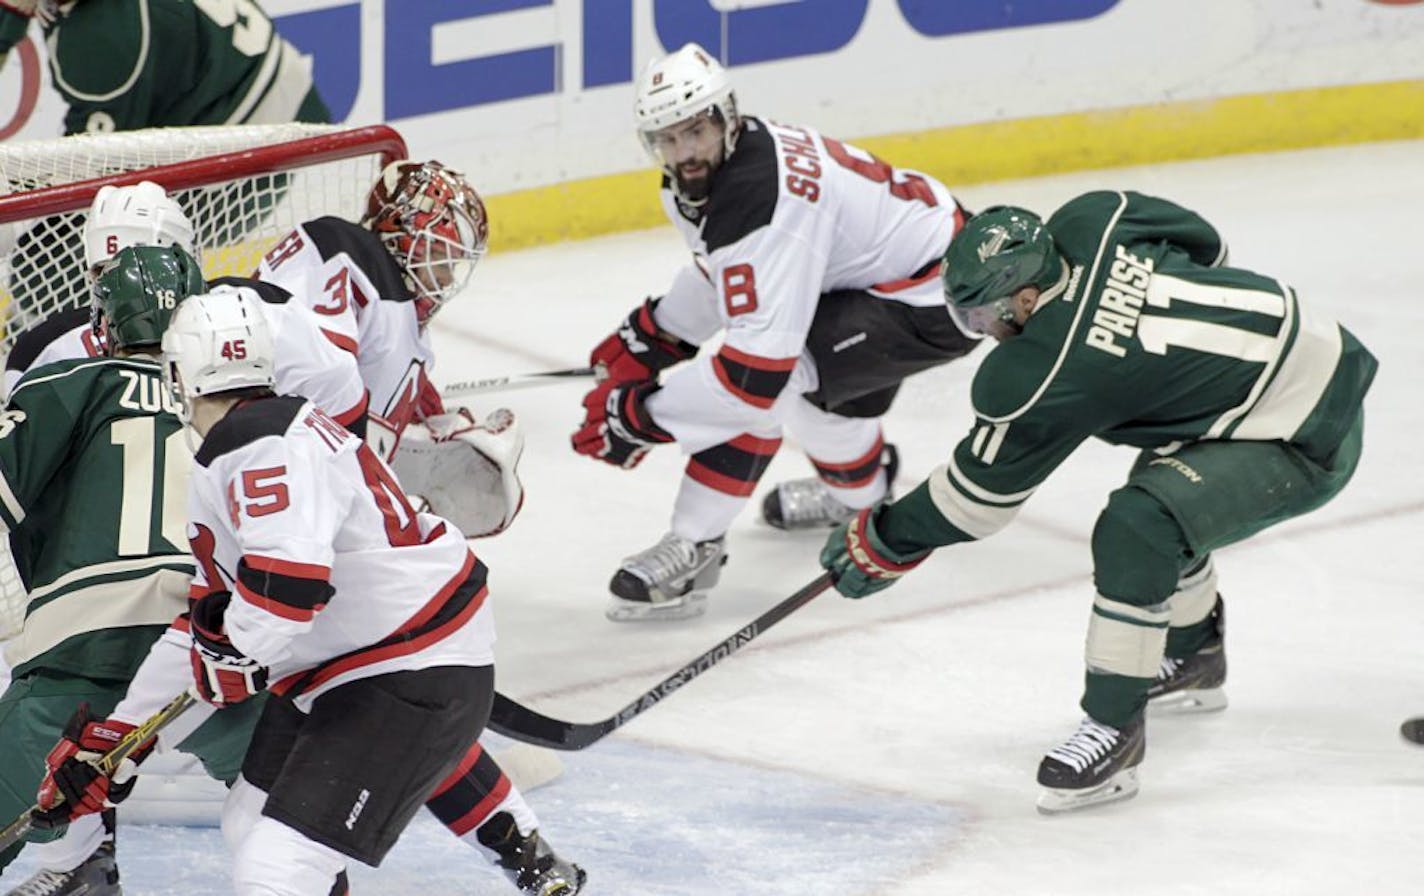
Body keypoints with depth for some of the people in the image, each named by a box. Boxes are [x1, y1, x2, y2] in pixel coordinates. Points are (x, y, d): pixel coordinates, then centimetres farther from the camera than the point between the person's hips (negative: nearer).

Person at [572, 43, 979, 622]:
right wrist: (646, 340, 14)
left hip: (941, 301, -11)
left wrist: (640, 416, -29)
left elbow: (760, 361, -35)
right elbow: (722, 275, 22)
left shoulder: (760, 200, -31)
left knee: (771, 377, -22)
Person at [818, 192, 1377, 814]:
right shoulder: (1091, 221, -6)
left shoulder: (1043, 381, -22)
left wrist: (885, 544, 4)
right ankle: (1193, 659, 49)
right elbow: (1204, 245, 13)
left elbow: (981, 494, -9)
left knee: (1138, 529, -24)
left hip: (1304, 444, -10)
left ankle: (1114, 728, -14)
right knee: (1164, 493, 29)